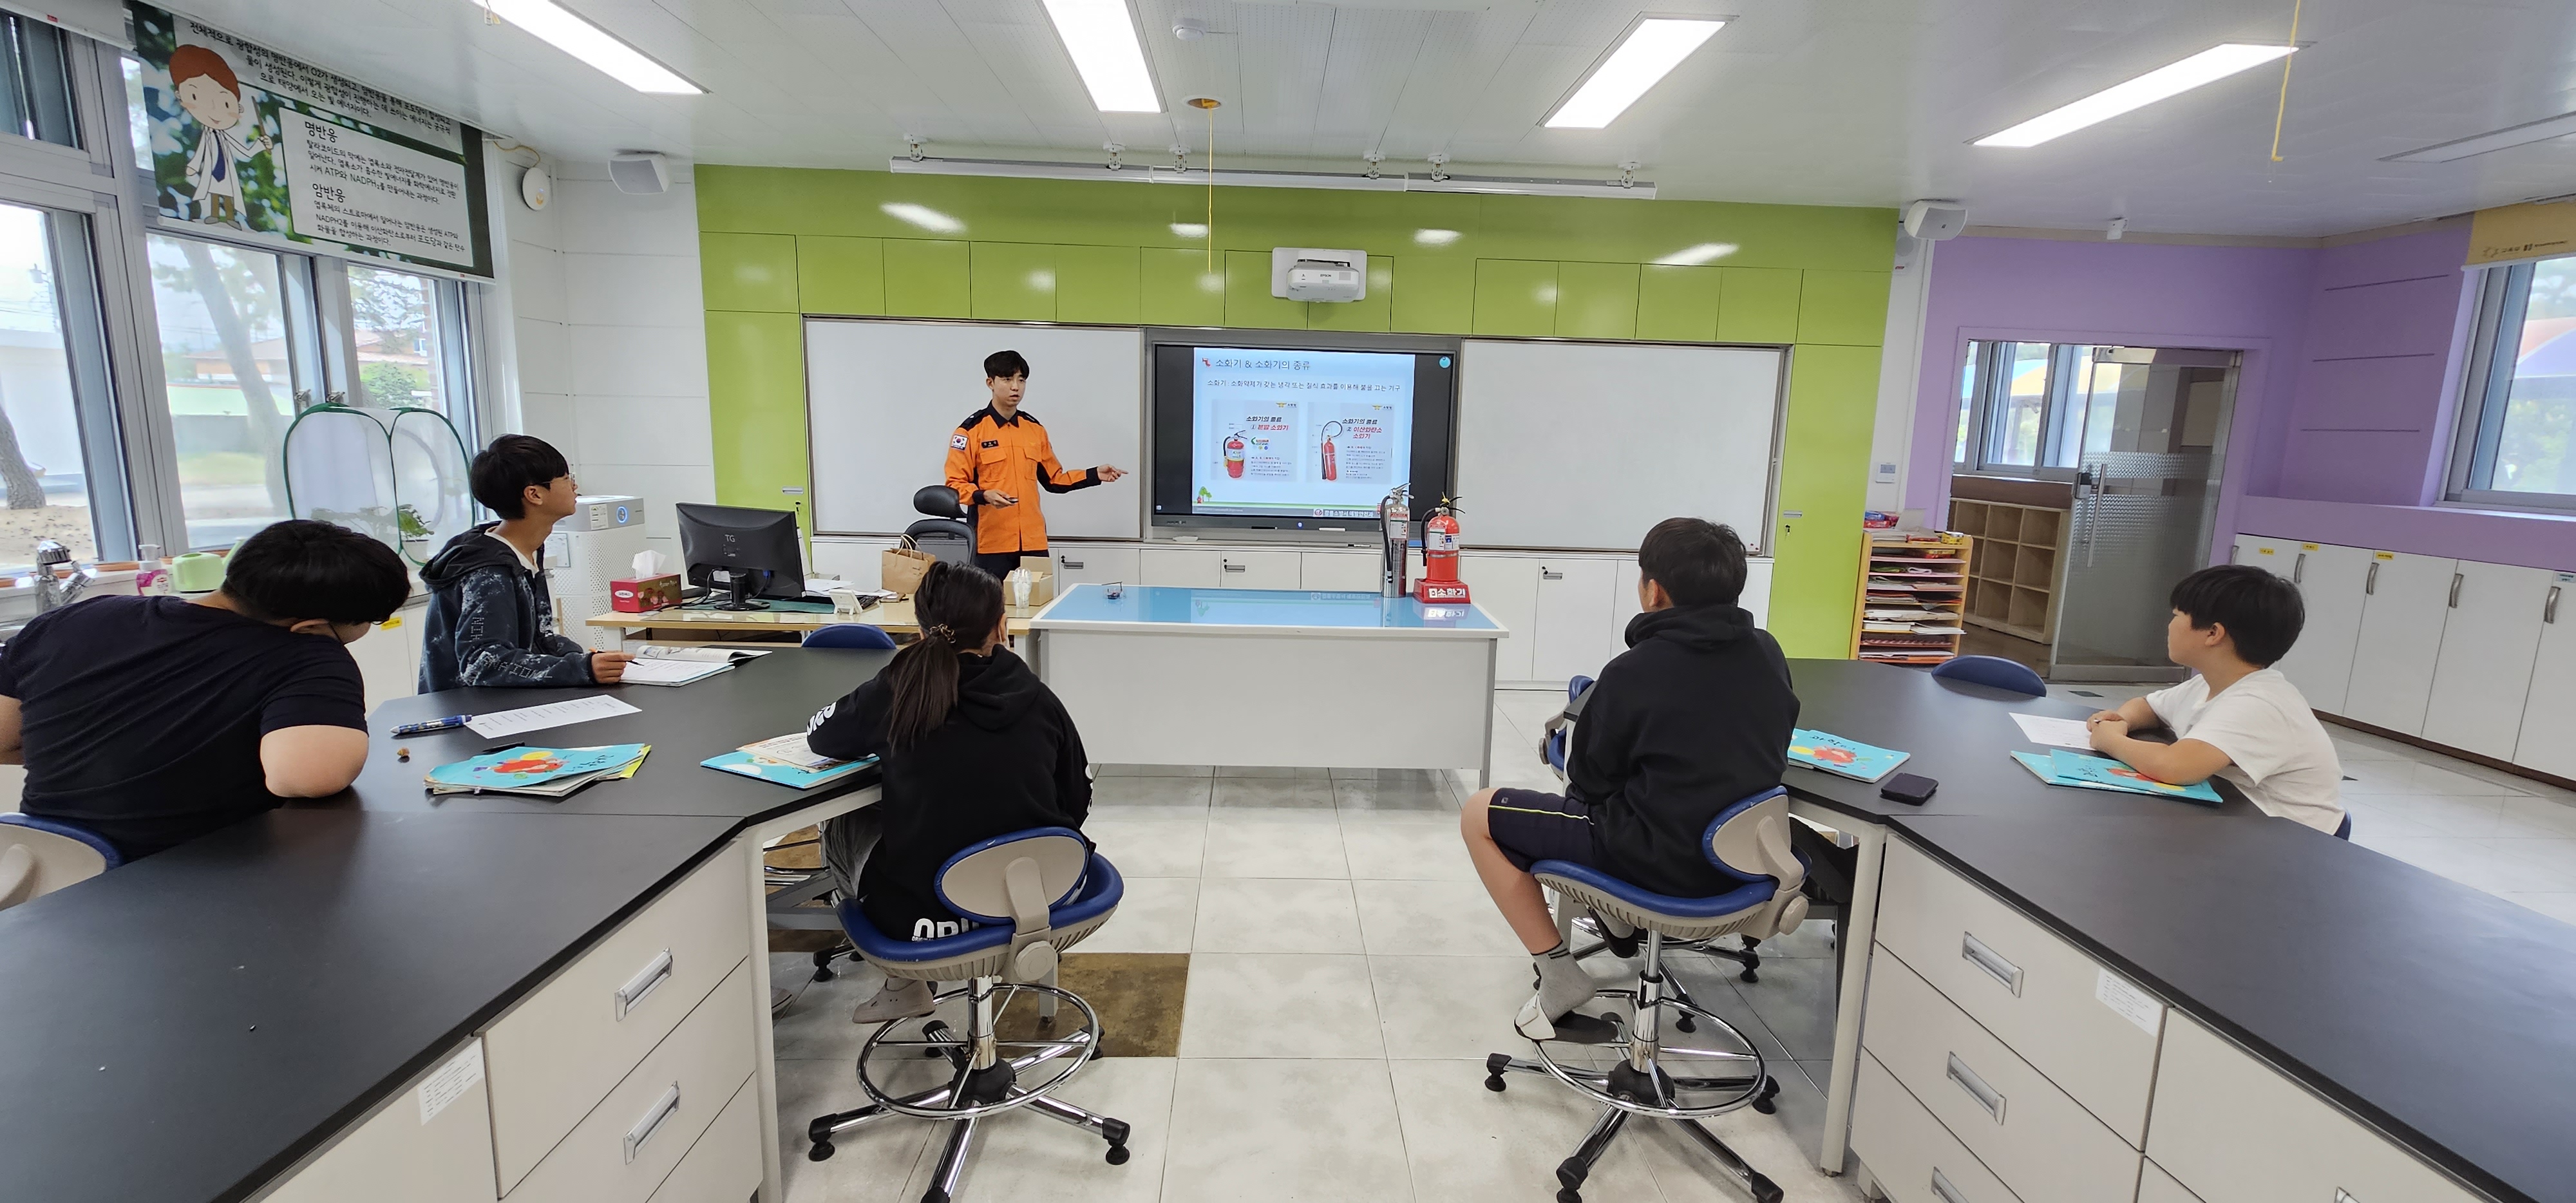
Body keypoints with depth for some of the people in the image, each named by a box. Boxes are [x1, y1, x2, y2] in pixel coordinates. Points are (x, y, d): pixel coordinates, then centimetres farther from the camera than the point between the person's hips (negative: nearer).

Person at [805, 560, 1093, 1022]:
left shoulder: (895, 692, -13)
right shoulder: (1037, 697, -8)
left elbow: (820, 735, 7)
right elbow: (1078, 801, 2)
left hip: (924, 912, -3)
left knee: (840, 825, 25)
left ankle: (905, 984, 26)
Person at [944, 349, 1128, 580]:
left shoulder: (1035, 429, 13)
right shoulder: (972, 430, -2)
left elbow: (1053, 480, 18)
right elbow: (956, 484, -4)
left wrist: (1095, 475, 8)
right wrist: (985, 496, -22)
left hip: (1033, 542, 4)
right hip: (992, 543, -4)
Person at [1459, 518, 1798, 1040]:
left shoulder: (1634, 672, -20)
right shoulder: (1768, 653, -2)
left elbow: (1590, 780, -9)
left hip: (1659, 856, -7)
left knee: (1478, 814, 5)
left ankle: (1559, 975, 4)